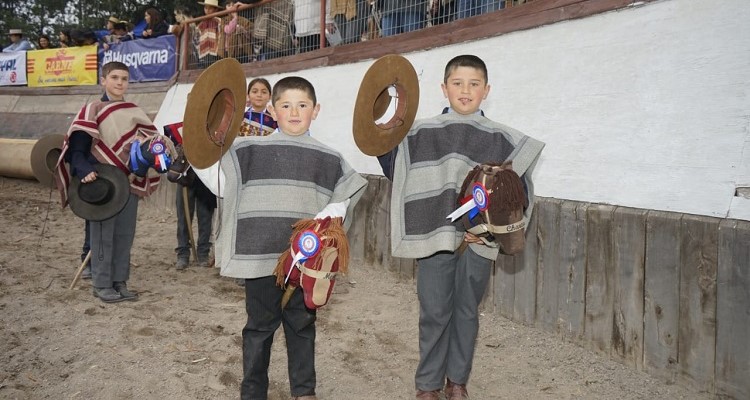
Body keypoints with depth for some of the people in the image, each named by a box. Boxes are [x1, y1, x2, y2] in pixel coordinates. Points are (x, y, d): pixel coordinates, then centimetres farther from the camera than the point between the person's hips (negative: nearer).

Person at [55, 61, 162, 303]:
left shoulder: (134, 112, 10)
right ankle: (101, 285, 11)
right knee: (103, 235, 0)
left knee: (125, 234, 9)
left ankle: (119, 282, 19)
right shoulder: (92, 111, -5)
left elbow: (148, 140, 16)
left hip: (129, 183, 5)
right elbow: (77, 148, -9)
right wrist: (84, 171, -25)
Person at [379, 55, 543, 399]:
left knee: (467, 311, 12)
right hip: (433, 235, 0)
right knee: (434, 312, 5)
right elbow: (397, 175, 4)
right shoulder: (420, 133, 3)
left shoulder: (501, 139, 2)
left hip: (477, 240, 1)